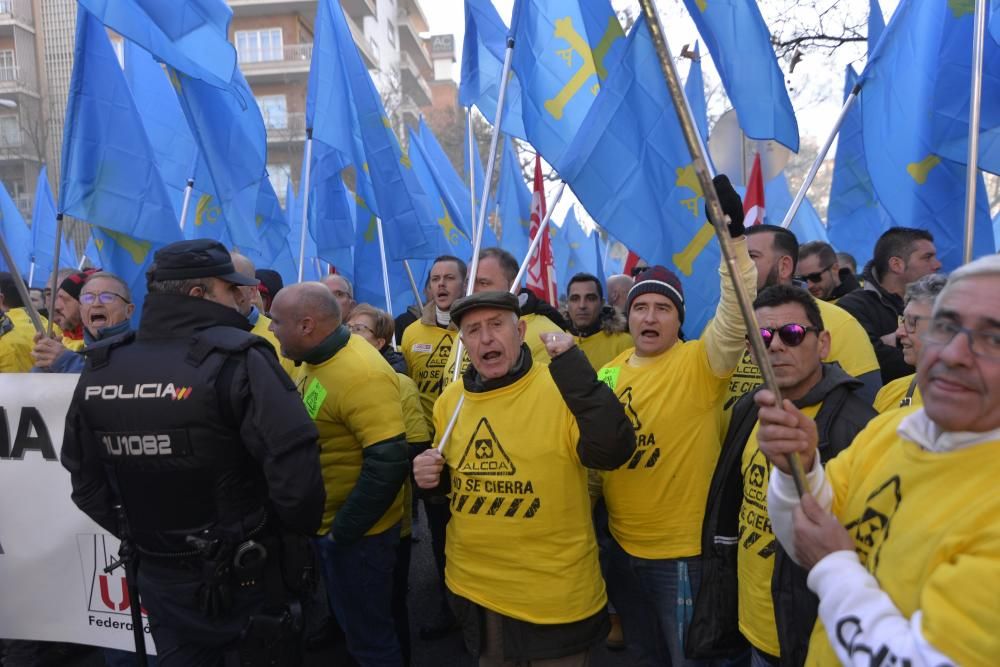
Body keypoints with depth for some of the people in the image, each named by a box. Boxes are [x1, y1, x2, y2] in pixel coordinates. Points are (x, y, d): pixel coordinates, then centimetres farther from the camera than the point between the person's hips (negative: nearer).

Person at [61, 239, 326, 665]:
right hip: (248, 576, -5)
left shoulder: (98, 368, -2)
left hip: (158, 575, 5)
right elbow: (294, 468, -27)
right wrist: (299, 532, -9)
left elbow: (84, 479, 8)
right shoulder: (236, 359, -21)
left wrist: (139, 536, 17)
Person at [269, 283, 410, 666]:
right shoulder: (316, 359, 2)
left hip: (355, 532, -9)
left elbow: (388, 464, -30)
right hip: (326, 522, 9)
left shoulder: (361, 375, -27)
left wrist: (342, 530, -20)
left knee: (368, 636, 9)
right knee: (347, 620, 27)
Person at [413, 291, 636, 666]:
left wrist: (574, 369, -35)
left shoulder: (560, 389, -17)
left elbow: (612, 451, -33)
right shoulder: (450, 400, 0)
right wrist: (431, 477, -7)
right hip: (473, 588, 5)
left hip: (555, 595, -5)